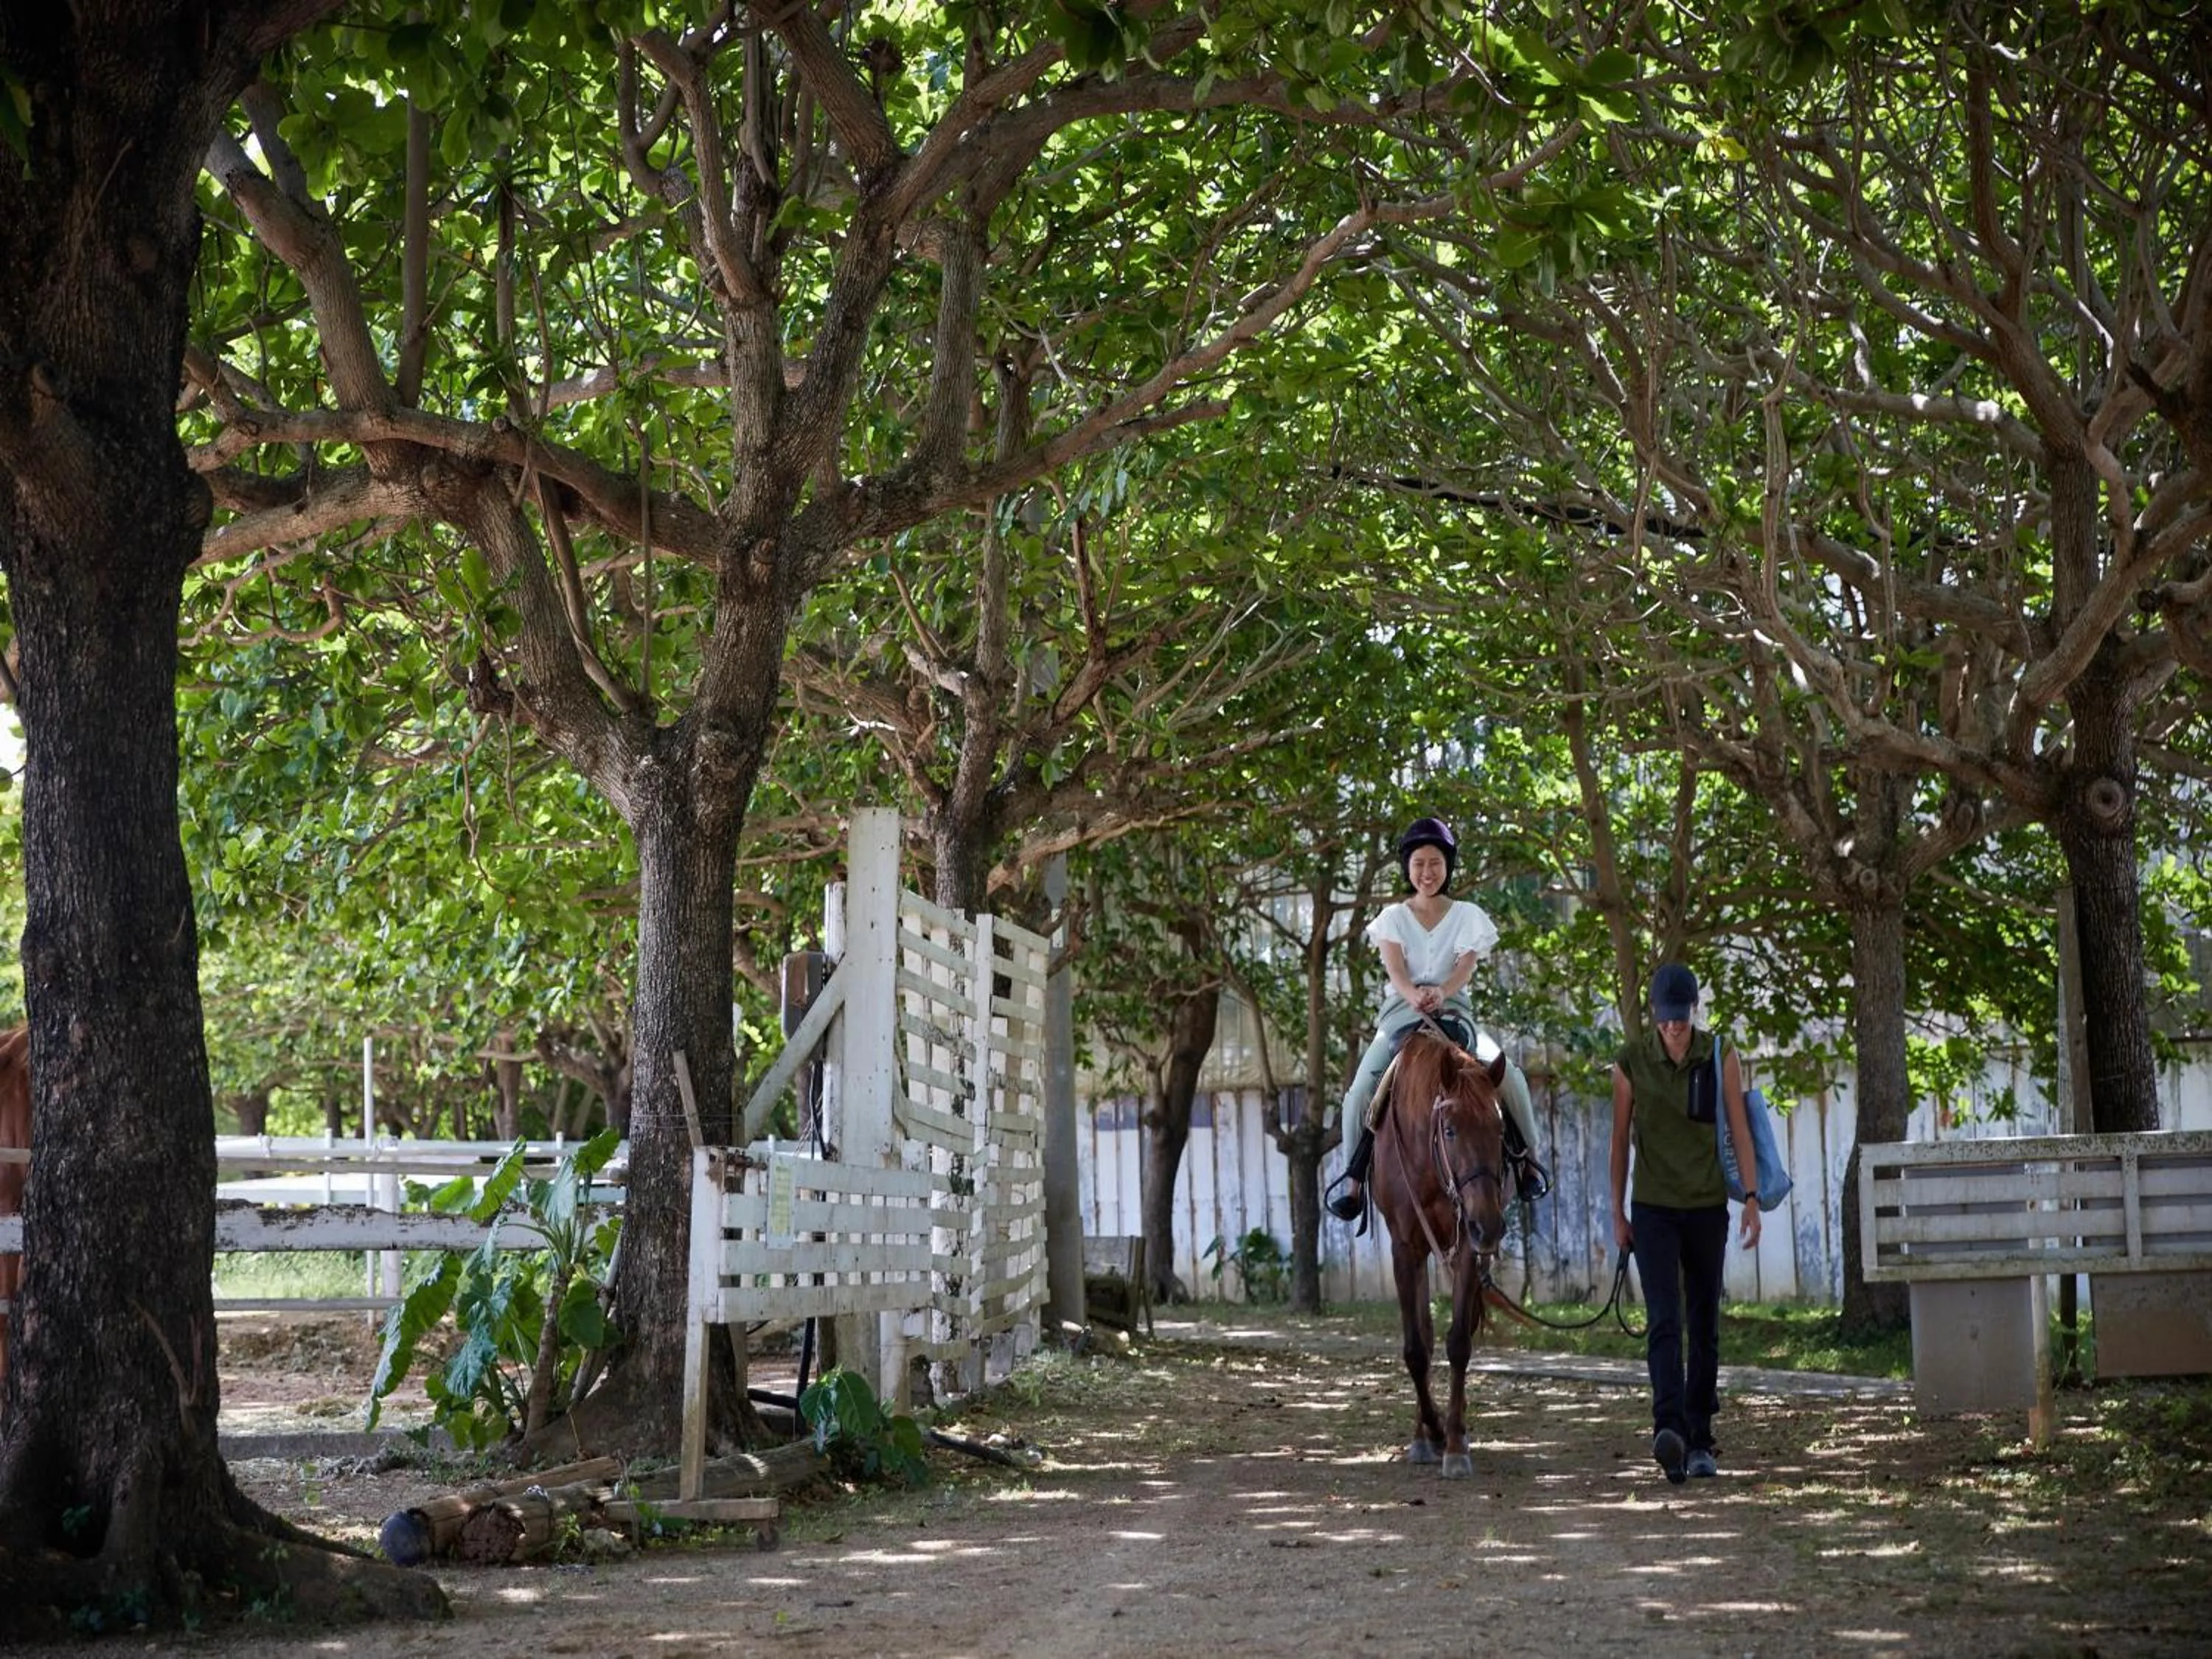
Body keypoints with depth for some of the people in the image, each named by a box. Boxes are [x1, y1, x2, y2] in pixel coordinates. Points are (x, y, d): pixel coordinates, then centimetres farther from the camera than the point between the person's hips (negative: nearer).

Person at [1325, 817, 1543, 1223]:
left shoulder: (1467, 916, 8)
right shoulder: (1393, 918, 8)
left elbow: (1466, 966, -8)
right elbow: (1395, 969, -9)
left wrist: (1441, 993, -31)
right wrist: (1415, 996, -33)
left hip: (1454, 1012, 0)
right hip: (1402, 1013, 0)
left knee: (1509, 1076, -22)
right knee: (1362, 1088, -23)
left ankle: (1526, 1157, 0)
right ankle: (1354, 1174, -5)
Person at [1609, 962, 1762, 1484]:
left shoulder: (1721, 1057, -1)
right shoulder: (1631, 1062, -2)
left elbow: (1740, 1131, 1)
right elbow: (1620, 1140, 3)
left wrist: (1752, 1200, -4)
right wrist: (1617, 1212, 4)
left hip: (1707, 1207, 1)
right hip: (1653, 1209, -1)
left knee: (1704, 1324, 7)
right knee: (1664, 1321, -14)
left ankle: (1700, 1441, 15)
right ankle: (1669, 1430, -27)